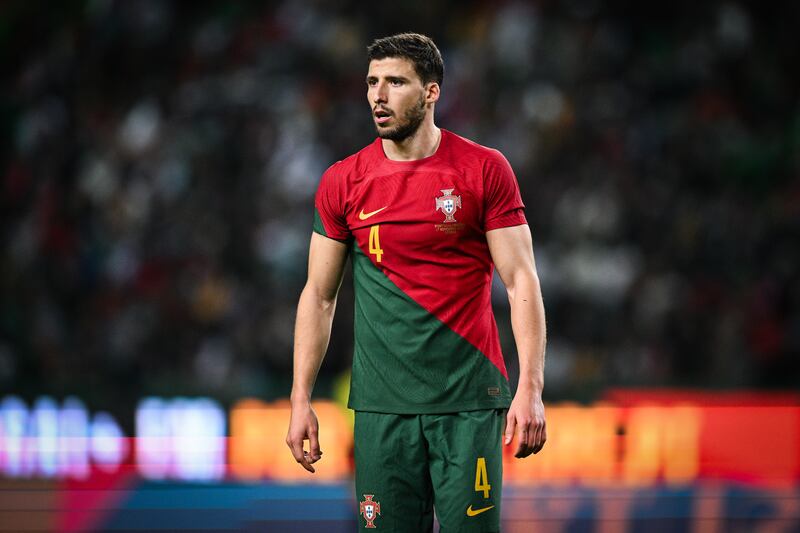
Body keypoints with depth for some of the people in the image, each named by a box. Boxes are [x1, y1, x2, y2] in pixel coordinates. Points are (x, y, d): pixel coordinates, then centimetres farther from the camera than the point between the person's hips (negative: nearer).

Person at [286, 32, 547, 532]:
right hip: (382, 406, 2)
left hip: (469, 400, -2)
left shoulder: (485, 170, -2)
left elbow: (521, 281, -4)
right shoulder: (343, 182, 5)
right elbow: (319, 295, 10)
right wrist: (301, 400, 4)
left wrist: (531, 388, -13)